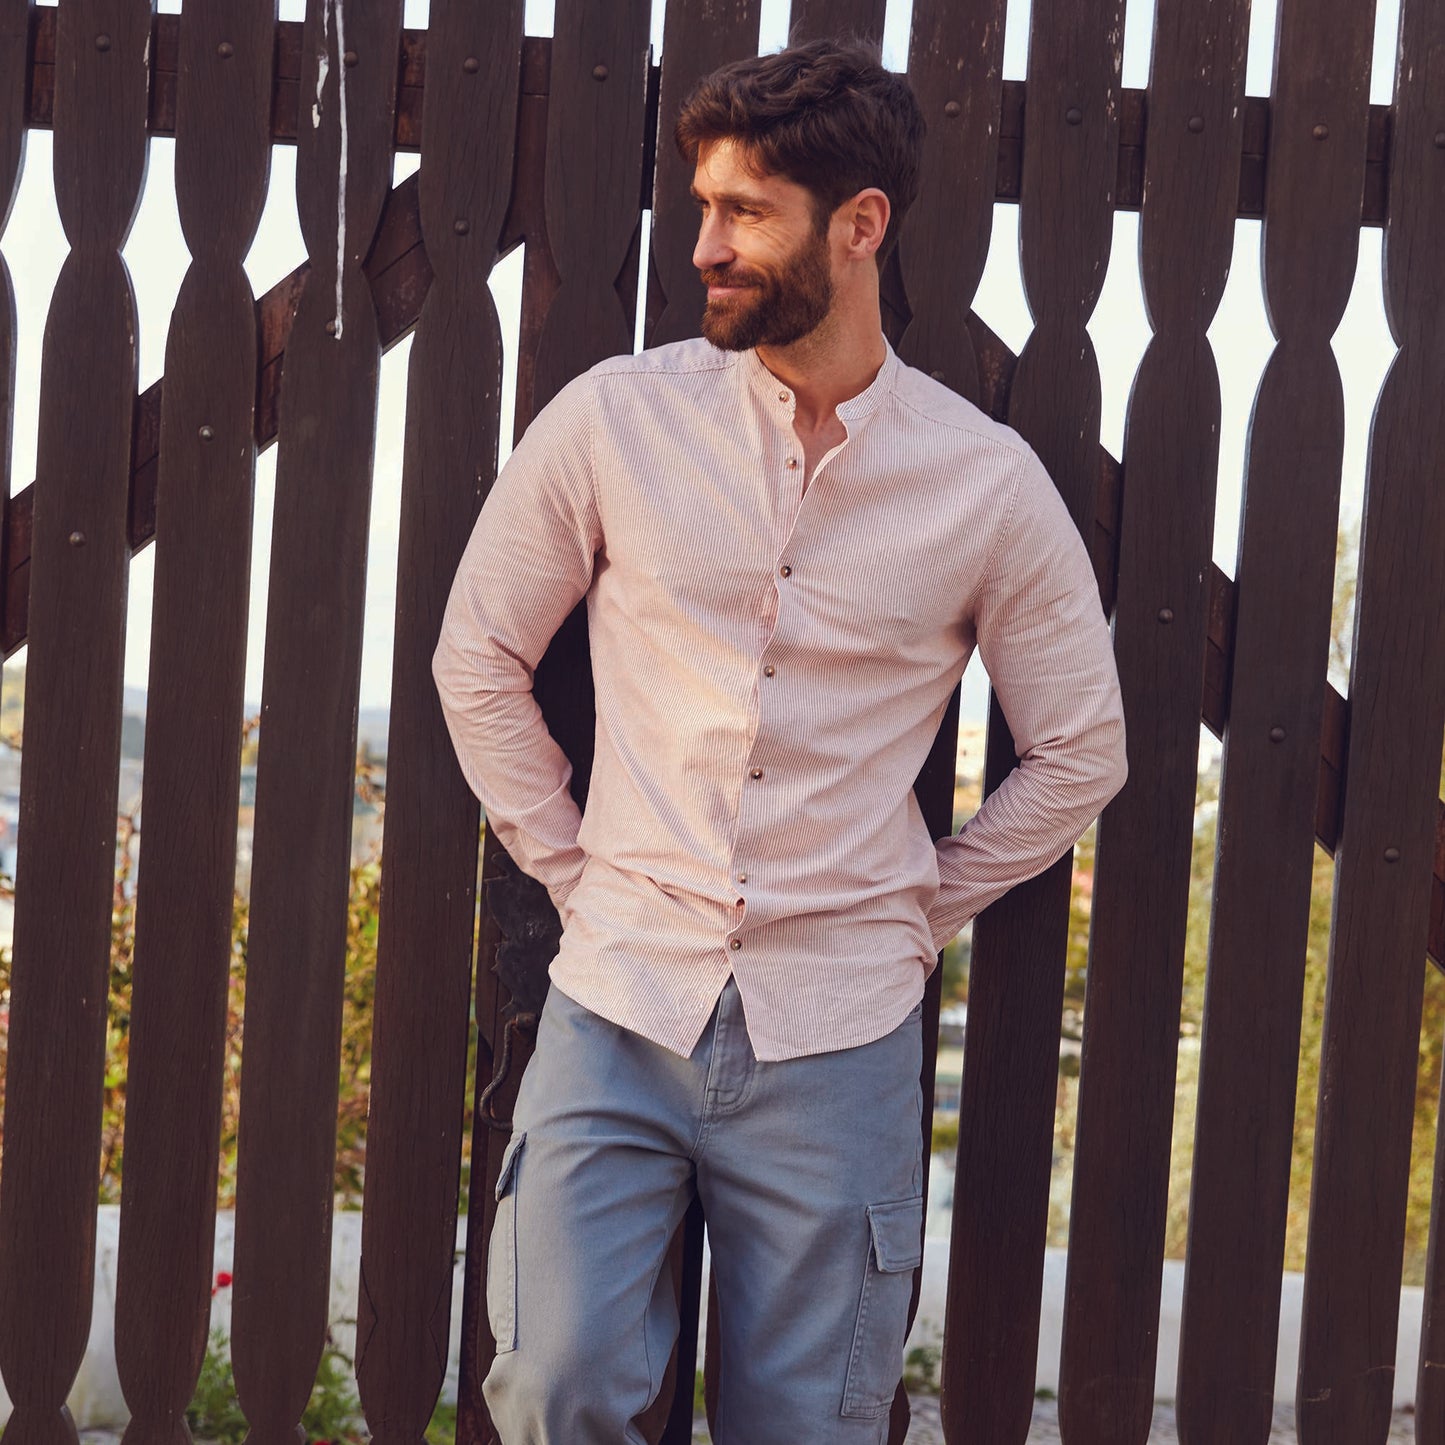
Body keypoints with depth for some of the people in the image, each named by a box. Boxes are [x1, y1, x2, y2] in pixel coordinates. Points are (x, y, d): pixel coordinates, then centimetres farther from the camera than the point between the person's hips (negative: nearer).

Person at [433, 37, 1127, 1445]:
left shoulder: (987, 483, -2)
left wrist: (915, 917, 6)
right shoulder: (614, 420, -1)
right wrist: (576, 871, 5)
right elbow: (478, 657, 10)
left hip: (837, 1032, 0)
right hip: (620, 1001, 0)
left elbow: (1079, 752, 9)